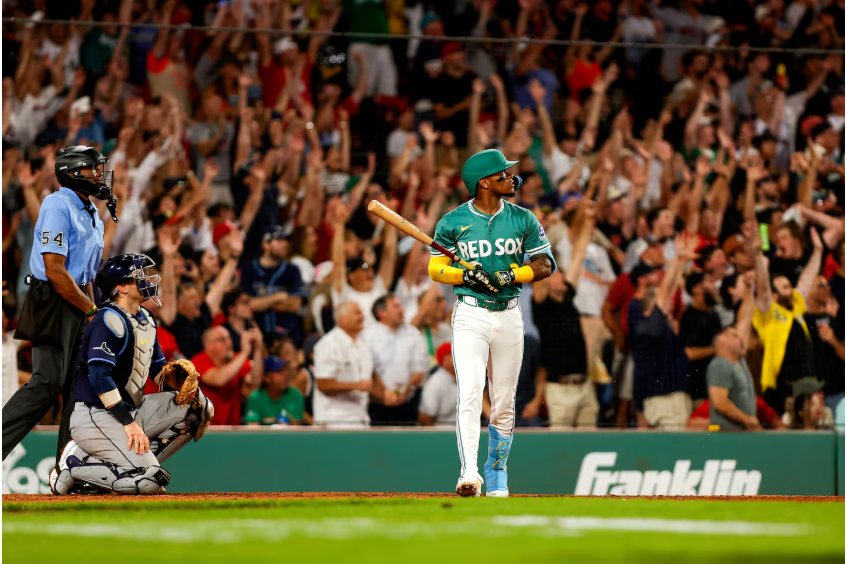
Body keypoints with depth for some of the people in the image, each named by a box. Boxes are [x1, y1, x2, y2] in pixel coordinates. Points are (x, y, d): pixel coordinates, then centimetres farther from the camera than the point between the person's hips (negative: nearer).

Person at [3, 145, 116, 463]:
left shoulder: (91, 214, 18)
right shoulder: (58, 206, -12)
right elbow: (55, 270, -18)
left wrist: (93, 312, 9)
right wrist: (91, 310, -12)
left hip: (78, 304, 9)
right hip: (52, 302, -9)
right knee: (47, 382, -16)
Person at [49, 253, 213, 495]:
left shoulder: (146, 320, 15)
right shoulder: (110, 320, -15)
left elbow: (159, 368, 19)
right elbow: (99, 376, -24)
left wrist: (181, 387, -5)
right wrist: (128, 423, -27)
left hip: (131, 409, 9)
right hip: (96, 418, -9)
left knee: (200, 407, -1)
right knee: (149, 481, -24)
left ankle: (136, 461, -3)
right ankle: (75, 466, -7)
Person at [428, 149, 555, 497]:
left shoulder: (523, 220, 5)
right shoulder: (453, 222, -1)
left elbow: (546, 264, 4)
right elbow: (435, 269, 4)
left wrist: (512, 275, -13)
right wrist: (465, 274, -15)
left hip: (509, 316, 3)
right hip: (470, 315, -3)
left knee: (504, 403, 7)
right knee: (470, 393, -18)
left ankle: (496, 478, 19)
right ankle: (469, 474, -27)